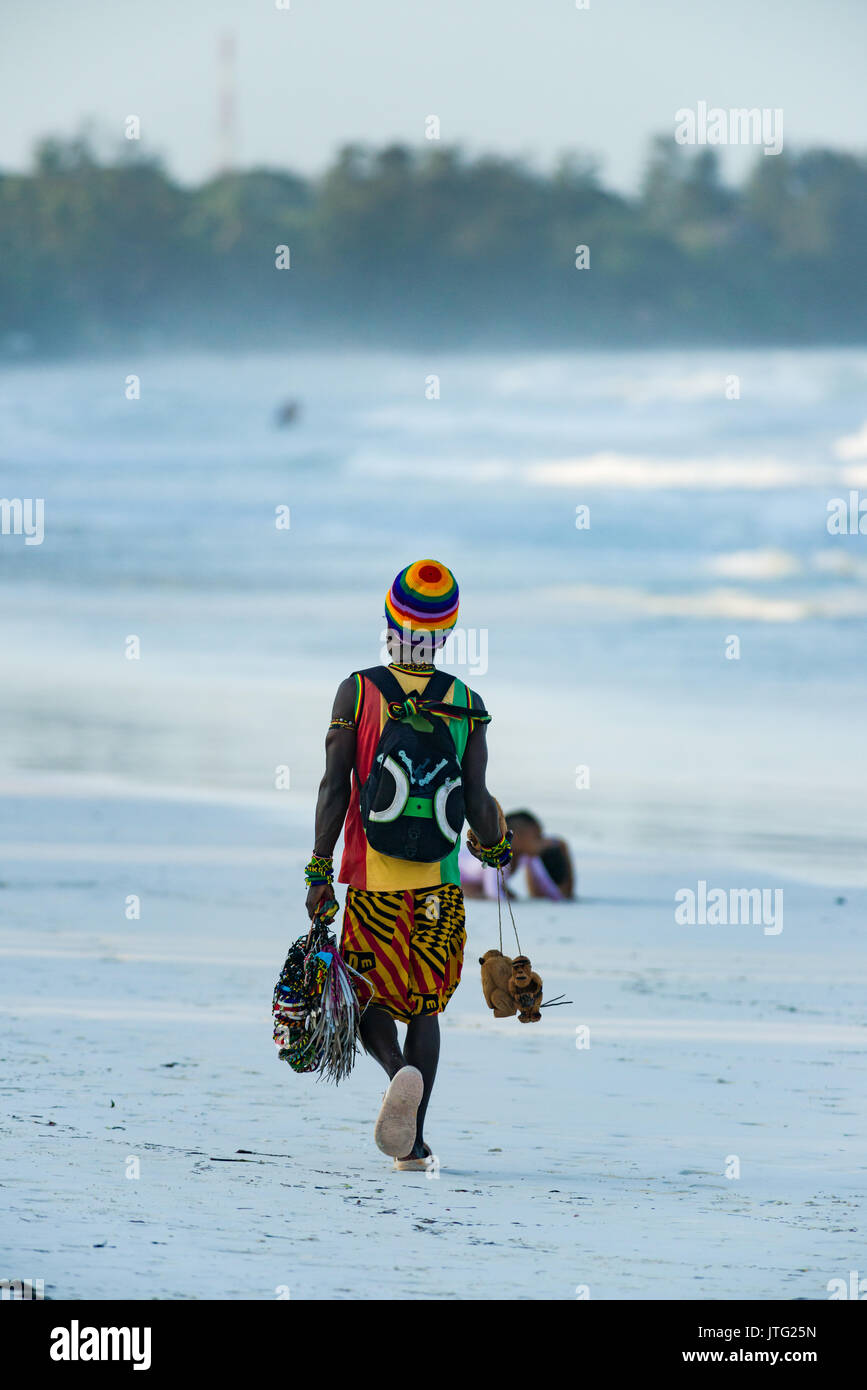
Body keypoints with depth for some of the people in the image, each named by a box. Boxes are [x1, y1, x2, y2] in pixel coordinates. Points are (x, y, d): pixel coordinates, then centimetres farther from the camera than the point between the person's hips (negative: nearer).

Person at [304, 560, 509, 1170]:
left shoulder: (358, 691, -4)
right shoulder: (467, 705, 0)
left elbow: (335, 787, -8)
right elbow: (478, 803, -3)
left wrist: (319, 871, -6)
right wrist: (498, 847, 19)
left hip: (372, 879, -1)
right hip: (440, 885, 1)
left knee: (368, 996, 10)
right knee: (425, 1004, 13)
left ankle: (400, 1070, -23)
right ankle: (414, 1141, 3)